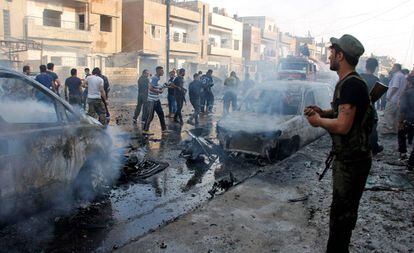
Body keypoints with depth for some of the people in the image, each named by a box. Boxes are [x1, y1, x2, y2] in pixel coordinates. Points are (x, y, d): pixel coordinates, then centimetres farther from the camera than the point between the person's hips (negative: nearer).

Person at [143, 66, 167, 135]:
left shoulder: (158, 78, 11)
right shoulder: (154, 78, -18)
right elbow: (150, 88, -26)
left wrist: (161, 88, 6)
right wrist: (159, 91, -17)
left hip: (156, 100, 10)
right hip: (151, 101, -10)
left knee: (161, 114, 12)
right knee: (150, 116, -3)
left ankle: (164, 129, 21)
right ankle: (145, 131, 7)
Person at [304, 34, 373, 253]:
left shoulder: (351, 85, -22)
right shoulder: (346, 82, 11)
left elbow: (342, 125, -28)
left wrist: (318, 121, -11)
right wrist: (322, 112, 5)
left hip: (352, 160, -10)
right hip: (346, 156, 10)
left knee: (342, 212, 1)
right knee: (343, 209, 22)